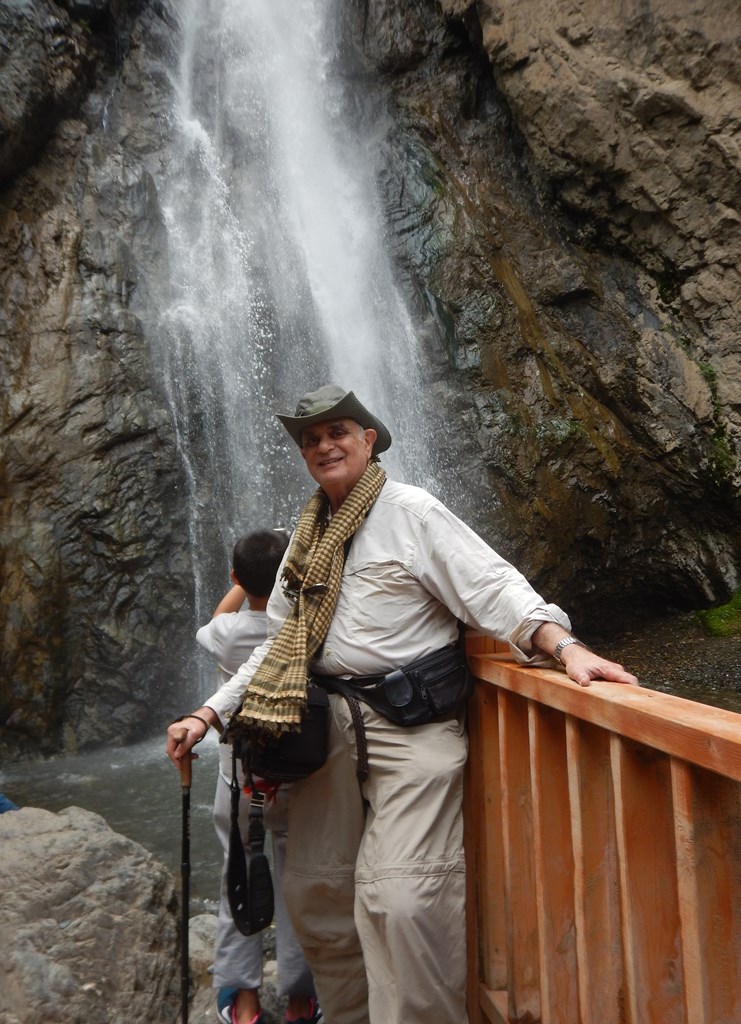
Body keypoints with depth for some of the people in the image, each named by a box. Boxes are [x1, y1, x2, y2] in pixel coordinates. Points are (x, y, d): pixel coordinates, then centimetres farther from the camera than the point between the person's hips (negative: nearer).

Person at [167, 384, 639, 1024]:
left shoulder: (413, 512, -5)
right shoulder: (308, 538, 13)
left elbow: (493, 588, -14)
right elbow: (281, 644, 17)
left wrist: (564, 645, -31)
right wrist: (209, 714, 13)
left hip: (412, 728, -6)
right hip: (330, 726, 7)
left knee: (402, 899, -10)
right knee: (313, 891, 13)